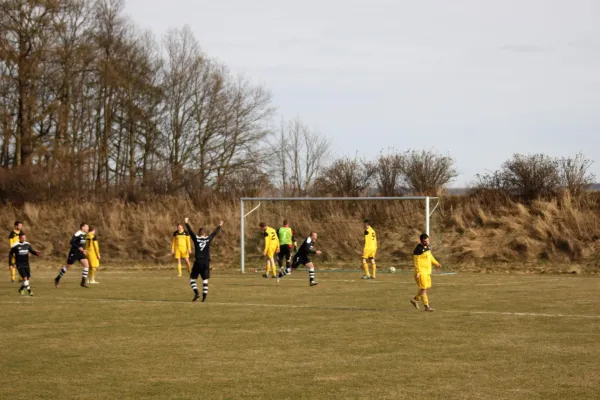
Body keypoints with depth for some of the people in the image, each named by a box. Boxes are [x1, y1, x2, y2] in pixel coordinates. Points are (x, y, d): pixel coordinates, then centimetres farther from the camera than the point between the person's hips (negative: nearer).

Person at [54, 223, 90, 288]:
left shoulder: (84, 234, 9)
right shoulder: (78, 234, -18)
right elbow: (71, 242, -24)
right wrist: (79, 248, -29)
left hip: (80, 253, 7)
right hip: (74, 252, -7)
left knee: (86, 265, -9)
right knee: (67, 266, 4)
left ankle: (83, 282, -6)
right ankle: (57, 279, 23)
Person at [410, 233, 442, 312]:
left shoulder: (428, 247, 9)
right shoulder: (418, 249, -17)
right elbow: (416, 261, -18)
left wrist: (436, 263, 14)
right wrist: (417, 272, -21)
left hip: (427, 271, 9)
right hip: (421, 272, -9)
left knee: (428, 287, 15)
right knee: (423, 288, -7)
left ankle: (415, 300, 29)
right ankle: (426, 306, -5)